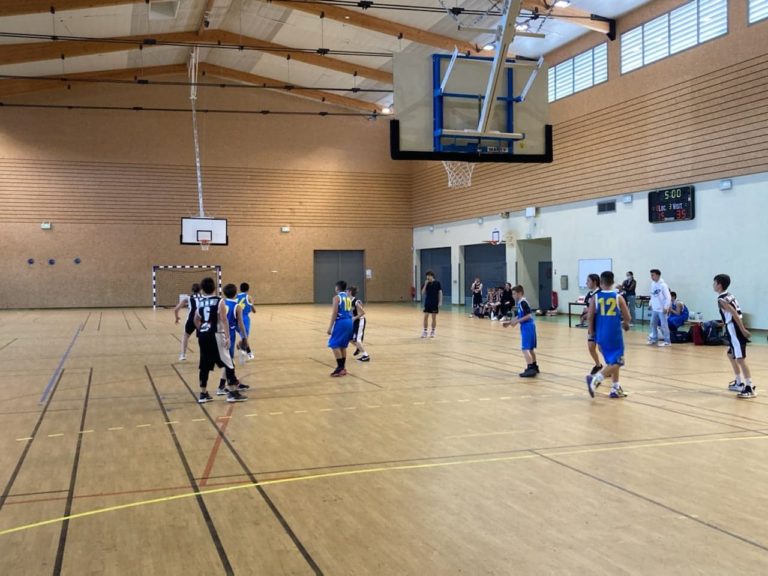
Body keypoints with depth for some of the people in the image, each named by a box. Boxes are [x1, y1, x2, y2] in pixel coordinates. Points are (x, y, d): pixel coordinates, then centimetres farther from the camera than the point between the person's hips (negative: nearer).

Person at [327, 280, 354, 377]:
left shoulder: (337, 297, -7)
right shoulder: (348, 297, 16)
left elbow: (335, 313, -13)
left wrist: (330, 327, -12)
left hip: (341, 322, -8)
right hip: (349, 322, 8)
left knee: (335, 345, -3)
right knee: (342, 346, 16)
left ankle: (340, 368, -8)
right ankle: (343, 368, 19)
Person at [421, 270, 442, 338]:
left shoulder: (437, 283, -5)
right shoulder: (426, 283, 3)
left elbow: (440, 292, -3)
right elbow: (423, 293, -2)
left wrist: (440, 302, -10)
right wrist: (425, 284, -12)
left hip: (435, 303, -3)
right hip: (427, 303, 3)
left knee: (434, 317, 3)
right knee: (425, 317, 0)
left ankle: (432, 332, 12)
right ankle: (425, 331, 8)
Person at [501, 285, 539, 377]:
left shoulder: (523, 302, -16)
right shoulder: (520, 303, 14)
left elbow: (529, 315, -22)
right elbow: (519, 316, 21)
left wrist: (517, 321, -21)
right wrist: (509, 322, 14)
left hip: (527, 327, -11)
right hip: (529, 327, 11)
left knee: (525, 349, -14)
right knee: (530, 348, 20)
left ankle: (530, 369, -18)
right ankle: (534, 367, 31)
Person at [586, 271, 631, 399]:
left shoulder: (595, 297, -1)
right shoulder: (618, 298, -4)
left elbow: (590, 316, -6)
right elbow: (627, 317, -3)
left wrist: (592, 333, 7)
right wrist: (625, 324, 20)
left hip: (601, 334, 4)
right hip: (614, 334, -4)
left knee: (612, 362, 19)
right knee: (616, 362, 1)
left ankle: (615, 388, 21)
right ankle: (595, 379, -19)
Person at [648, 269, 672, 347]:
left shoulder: (663, 285, -15)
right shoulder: (652, 284, 6)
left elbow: (668, 297, -15)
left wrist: (666, 307, -18)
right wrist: (651, 304, 14)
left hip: (662, 309, -7)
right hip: (654, 309, 7)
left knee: (664, 325, -4)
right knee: (653, 324, 14)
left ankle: (667, 341, 3)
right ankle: (654, 338, 27)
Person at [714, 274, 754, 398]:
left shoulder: (722, 299, -13)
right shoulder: (728, 295, 15)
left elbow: (735, 314, -22)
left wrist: (743, 330, -26)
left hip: (735, 331, -10)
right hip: (734, 331, 10)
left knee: (740, 359, -12)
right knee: (731, 355, 23)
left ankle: (750, 388, -14)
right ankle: (739, 383, 30)